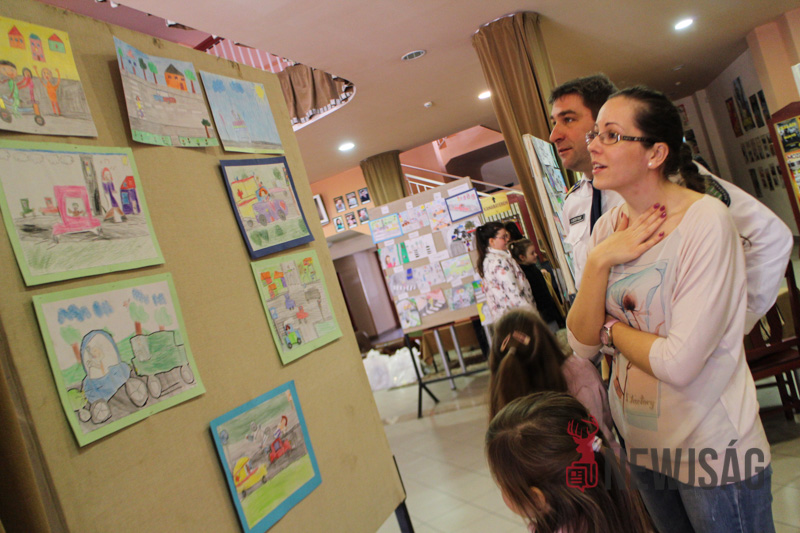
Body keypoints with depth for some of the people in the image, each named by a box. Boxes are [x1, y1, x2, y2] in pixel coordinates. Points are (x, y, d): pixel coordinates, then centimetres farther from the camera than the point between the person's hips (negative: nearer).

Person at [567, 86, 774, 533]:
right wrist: (599, 261, -18)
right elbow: (582, 343, -6)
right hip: (643, 444, 6)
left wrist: (611, 328, -10)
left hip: (714, 448, -6)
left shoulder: (707, 220, -20)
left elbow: (679, 363, -26)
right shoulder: (609, 227, -1)